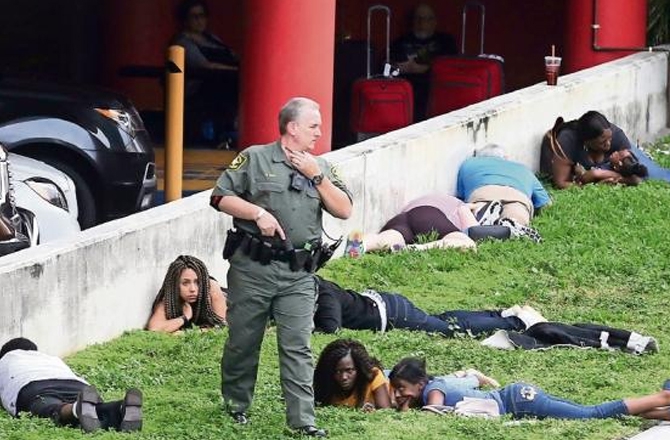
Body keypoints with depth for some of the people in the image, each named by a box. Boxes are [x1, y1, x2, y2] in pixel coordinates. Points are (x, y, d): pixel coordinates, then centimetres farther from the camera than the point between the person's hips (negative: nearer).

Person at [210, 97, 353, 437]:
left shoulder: (320, 168, 12)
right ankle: (236, 405, 26)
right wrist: (257, 212, -14)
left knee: (297, 346, -4)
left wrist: (317, 177, -5)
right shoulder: (255, 159, 1)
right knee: (243, 340, 8)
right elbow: (221, 197, -2)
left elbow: (344, 211, 4)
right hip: (252, 268, -2)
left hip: (298, 273, 2)